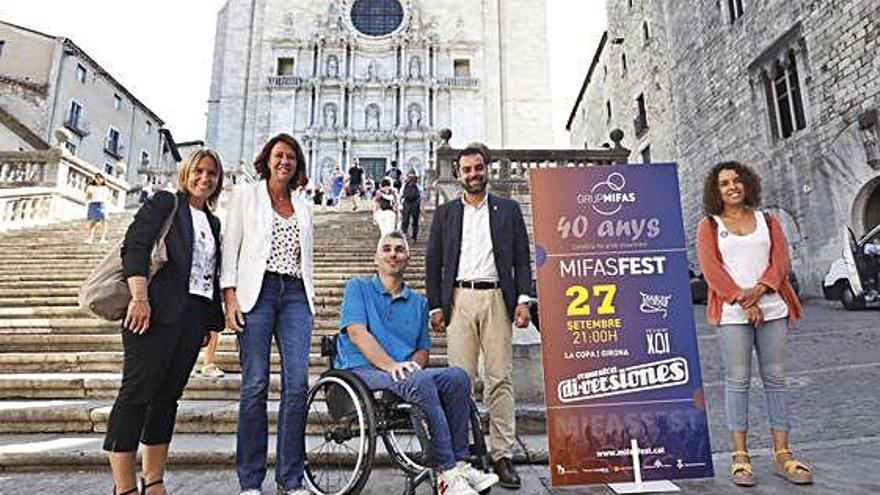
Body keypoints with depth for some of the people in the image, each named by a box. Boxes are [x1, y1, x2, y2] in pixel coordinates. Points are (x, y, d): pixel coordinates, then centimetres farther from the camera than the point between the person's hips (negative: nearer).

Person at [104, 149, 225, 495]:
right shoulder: (164, 203, 6)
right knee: (137, 392, -6)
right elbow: (135, 245, -6)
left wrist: (214, 319, 13)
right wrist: (140, 297, -18)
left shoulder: (213, 222, 22)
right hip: (157, 311, -6)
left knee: (168, 396, 8)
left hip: (195, 315, 6)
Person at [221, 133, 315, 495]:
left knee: (298, 384, -6)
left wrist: (311, 299, 13)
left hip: (296, 295, 3)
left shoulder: (304, 204, 20)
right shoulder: (246, 195, 10)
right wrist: (230, 298, -7)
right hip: (257, 291, -3)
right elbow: (230, 248, 4)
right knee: (255, 384, -5)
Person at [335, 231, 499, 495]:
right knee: (420, 381, -34)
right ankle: (447, 473, -29)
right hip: (362, 371, -5)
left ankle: (460, 463, -19)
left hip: (406, 372, 5)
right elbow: (356, 332, -7)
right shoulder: (358, 288, 9)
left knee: (457, 377, -23)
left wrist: (412, 365, -6)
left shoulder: (418, 303, 22)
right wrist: (391, 365, -21)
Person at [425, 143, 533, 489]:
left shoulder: (508, 210, 13)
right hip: (459, 299, 0)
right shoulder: (445, 213, 14)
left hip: (496, 298, 0)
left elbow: (522, 258, 9)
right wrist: (435, 306, 3)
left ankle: (503, 456, 7)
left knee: (500, 379, 0)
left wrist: (523, 299, -2)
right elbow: (433, 262, 11)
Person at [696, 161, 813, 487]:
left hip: (773, 308, 3)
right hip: (732, 313, -3)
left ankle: (782, 454, 13)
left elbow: (781, 260, 4)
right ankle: (740, 456, 3)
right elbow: (711, 269, -4)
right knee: (737, 380, -3)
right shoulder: (709, 226, 6)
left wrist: (758, 290, -13)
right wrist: (742, 301, -13)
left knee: (775, 378, 5)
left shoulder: (767, 221, 15)